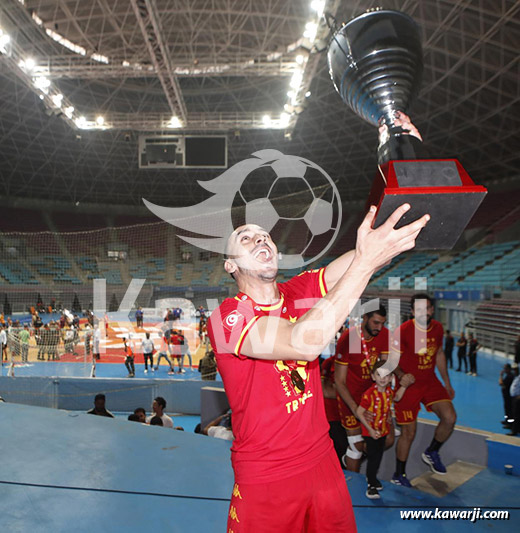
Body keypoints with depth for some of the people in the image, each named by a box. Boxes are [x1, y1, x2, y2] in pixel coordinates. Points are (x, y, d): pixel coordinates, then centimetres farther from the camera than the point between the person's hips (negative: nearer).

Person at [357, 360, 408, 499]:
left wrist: (403, 386, 3)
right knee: (373, 457, -1)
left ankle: (372, 477, 42)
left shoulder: (389, 391, -7)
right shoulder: (369, 394, -28)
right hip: (370, 431, -7)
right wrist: (370, 430, -24)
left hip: (383, 430, 7)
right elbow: (359, 412, -25)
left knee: (379, 455, 20)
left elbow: (396, 398, 18)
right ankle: (371, 485, 15)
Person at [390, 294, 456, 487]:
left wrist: (447, 382, 19)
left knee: (450, 418, -8)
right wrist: (400, 374, -33)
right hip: (408, 385, -5)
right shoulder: (403, 330, -19)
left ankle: (431, 453, 22)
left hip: (430, 382, 6)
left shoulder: (438, 328, 0)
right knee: (409, 432, -1)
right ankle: (399, 476, 21)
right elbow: (391, 360, -14)